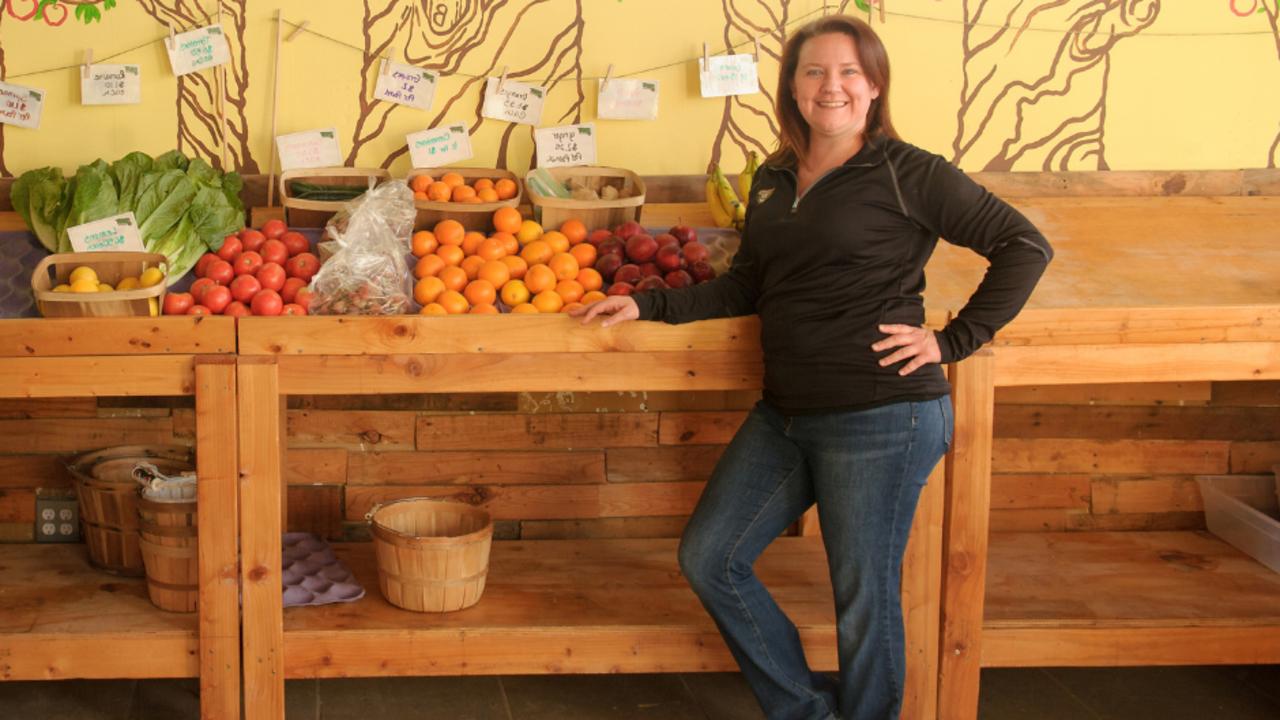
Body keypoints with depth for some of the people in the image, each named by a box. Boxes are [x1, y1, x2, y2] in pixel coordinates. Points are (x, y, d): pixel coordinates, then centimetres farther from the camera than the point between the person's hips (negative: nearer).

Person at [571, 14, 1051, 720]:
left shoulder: (907, 173, -8)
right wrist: (649, 304, 10)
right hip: (786, 414, 8)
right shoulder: (774, 180, 11)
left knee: (863, 596, 2)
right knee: (707, 558, 9)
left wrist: (954, 339, -10)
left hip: (880, 417, -7)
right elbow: (745, 287, 18)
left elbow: (1024, 246, -7)